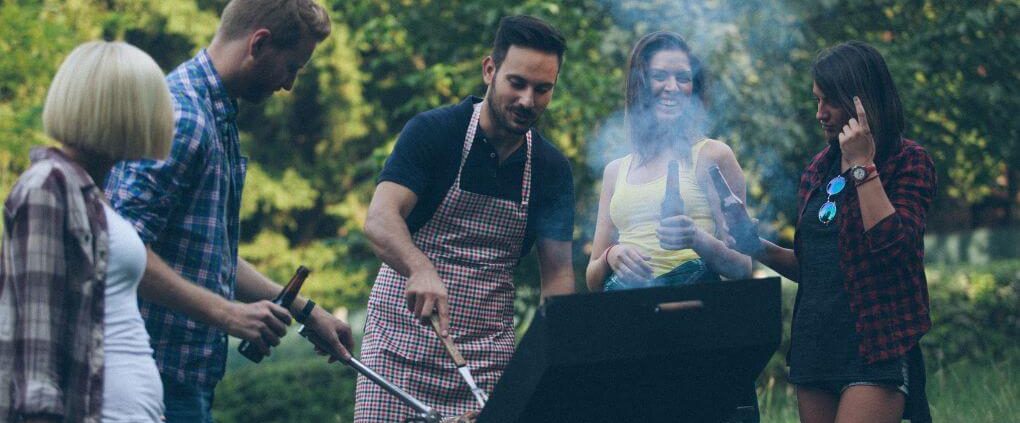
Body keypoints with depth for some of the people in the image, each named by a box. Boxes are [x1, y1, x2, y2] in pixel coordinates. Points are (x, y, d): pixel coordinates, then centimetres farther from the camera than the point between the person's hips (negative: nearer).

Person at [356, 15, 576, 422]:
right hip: (403, 337, -3)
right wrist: (421, 269, -40)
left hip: (488, 356, 3)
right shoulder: (433, 131, -6)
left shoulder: (551, 170, 6)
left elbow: (557, 272, 4)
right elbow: (380, 219, -19)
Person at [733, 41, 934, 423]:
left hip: (875, 348, -7)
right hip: (815, 344, 7)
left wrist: (862, 165, -15)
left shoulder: (908, 161, -3)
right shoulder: (819, 170, 15)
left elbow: (894, 245, -18)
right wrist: (764, 251, 4)